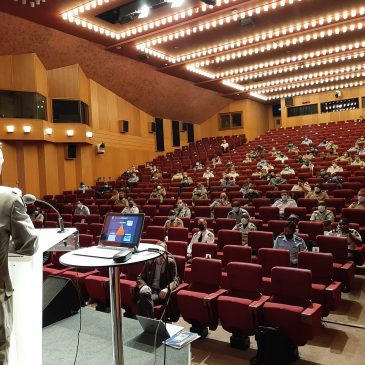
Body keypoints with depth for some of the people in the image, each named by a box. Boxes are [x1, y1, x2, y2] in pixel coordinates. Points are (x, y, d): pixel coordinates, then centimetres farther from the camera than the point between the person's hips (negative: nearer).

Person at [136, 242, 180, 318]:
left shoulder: (171, 262, 8)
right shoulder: (149, 262, 17)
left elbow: (175, 280, 1)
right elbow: (140, 277, 18)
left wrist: (167, 289, -22)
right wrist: (143, 285, -8)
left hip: (161, 292, -3)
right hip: (149, 289, 3)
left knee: (142, 301, -34)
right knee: (144, 293, -37)